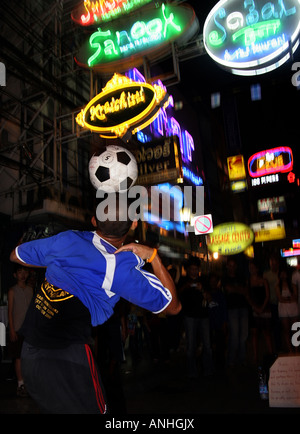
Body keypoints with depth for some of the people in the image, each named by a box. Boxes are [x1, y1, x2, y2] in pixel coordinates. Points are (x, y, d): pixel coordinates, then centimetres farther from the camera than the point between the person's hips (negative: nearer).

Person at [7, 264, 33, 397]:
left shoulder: (30, 289, 9)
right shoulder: (12, 291, -3)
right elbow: (10, 312, -4)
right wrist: (12, 330, -9)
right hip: (18, 329, -4)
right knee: (18, 357, 0)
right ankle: (20, 385, 8)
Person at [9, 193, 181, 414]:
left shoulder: (67, 239, 0)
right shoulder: (119, 268, -14)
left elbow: (16, 255, 19)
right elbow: (173, 306, -3)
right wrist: (154, 255, -5)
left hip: (28, 353, 6)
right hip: (67, 359, -6)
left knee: (52, 407, 27)